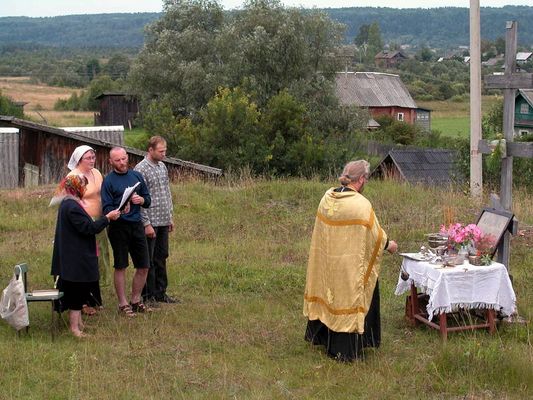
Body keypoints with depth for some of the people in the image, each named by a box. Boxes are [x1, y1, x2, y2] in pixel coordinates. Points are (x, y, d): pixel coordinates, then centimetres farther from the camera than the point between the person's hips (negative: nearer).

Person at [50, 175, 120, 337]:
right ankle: (75, 327, 1)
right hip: (76, 260, -11)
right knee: (77, 291, -4)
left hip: (72, 257, 11)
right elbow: (88, 228, -22)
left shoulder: (67, 203, 13)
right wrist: (108, 217, -16)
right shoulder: (71, 206, -21)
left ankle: (77, 322, 26)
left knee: (77, 291, 17)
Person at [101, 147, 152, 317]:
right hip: (119, 226, -5)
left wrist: (141, 200, -10)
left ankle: (136, 300, 25)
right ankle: (123, 304, 15)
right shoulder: (108, 180, -5)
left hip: (137, 224, 5)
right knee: (120, 267, 4)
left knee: (143, 267, 9)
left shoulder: (137, 176, 8)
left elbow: (148, 200, 12)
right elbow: (106, 208, -9)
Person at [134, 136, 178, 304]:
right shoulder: (141, 169, -12)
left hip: (163, 221, 7)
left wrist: (170, 217, 16)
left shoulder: (163, 167, 12)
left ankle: (160, 293, 22)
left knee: (161, 258, 13)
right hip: (150, 222, -7)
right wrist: (146, 224, -17)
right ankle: (148, 295, 9)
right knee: (149, 260, 1)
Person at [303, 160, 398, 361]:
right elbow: (374, 234, -12)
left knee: (331, 299, 20)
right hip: (350, 266, -6)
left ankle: (326, 340, 34)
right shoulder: (361, 204, -22)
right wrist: (388, 244, 8)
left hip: (326, 262, 6)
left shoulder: (327, 198, -3)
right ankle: (347, 350, 16)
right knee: (348, 300, 7)